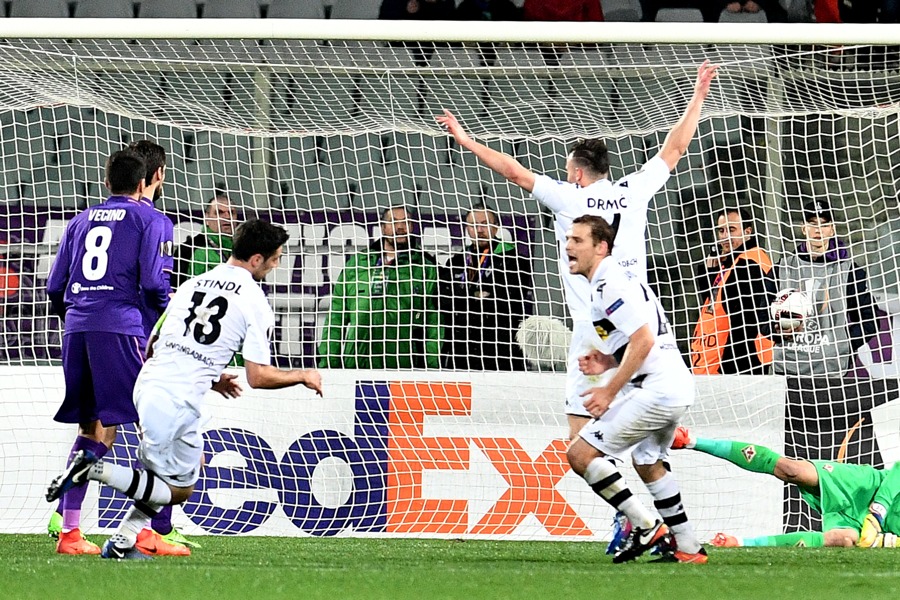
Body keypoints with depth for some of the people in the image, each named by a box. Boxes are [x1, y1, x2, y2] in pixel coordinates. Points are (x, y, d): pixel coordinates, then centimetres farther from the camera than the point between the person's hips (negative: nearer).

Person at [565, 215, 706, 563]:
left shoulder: (609, 284, -13)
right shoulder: (611, 281, 20)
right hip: (676, 387, 11)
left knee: (581, 454, -10)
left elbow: (643, 341, -22)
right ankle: (688, 548, 33)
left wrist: (610, 391, -20)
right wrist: (607, 362, 13)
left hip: (656, 388, -11)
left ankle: (646, 527, -7)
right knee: (647, 462, 31)